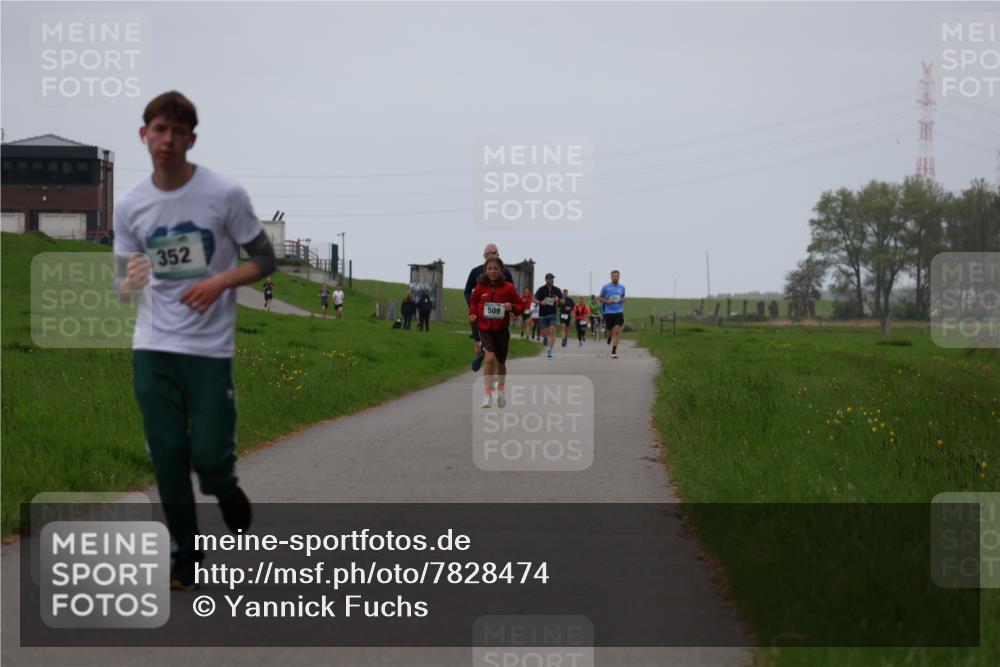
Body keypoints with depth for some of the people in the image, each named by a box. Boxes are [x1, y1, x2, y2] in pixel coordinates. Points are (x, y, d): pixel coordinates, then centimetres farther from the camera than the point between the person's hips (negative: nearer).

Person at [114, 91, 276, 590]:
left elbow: (264, 261, -1)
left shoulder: (225, 194, -8)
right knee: (168, 458, 3)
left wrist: (220, 281, -18)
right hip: (152, 348, 3)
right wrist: (129, 283, -16)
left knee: (209, 455, -7)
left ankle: (226, 488, 30)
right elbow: (123, 280, 9)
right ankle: (186, 556, 17)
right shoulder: (131, 206, 2)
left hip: (210, 348, -3)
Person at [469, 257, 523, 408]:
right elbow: (473, 302, 15)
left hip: (502, 329, 1)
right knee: (489, 358, -21)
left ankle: (500, 390, 42)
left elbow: (520, 305, 2)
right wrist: (473, 314, -3)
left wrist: (512, 307, -19)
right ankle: (488, 395, -18)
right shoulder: (480, 287, -2)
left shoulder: (508, 288, -5)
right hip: (485, 329, -1)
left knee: (500, 362, 15)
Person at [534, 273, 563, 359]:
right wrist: (541, 302, -27)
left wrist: (558, 299, -16)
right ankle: (545, 338, 45)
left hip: (553, 314, 0)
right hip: (542, 314, 0)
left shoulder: (557, 290, 2)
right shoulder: (541, 289, -4)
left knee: (552, 332, -15)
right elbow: (535, 299, -6)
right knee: (544, 333, 6)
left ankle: (550, 351, -13)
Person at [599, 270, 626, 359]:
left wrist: (622, 300, 0)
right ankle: (609, 338, 48)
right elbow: (600, 298, 9)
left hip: (619, 312, 1)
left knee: (617, 330, -15)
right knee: (610, 331, 8)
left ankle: (614, 351, -13)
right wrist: (607, 301, -10)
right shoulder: (606, 287, 0)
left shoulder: (622, 287, 8)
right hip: (608, 312, -1)